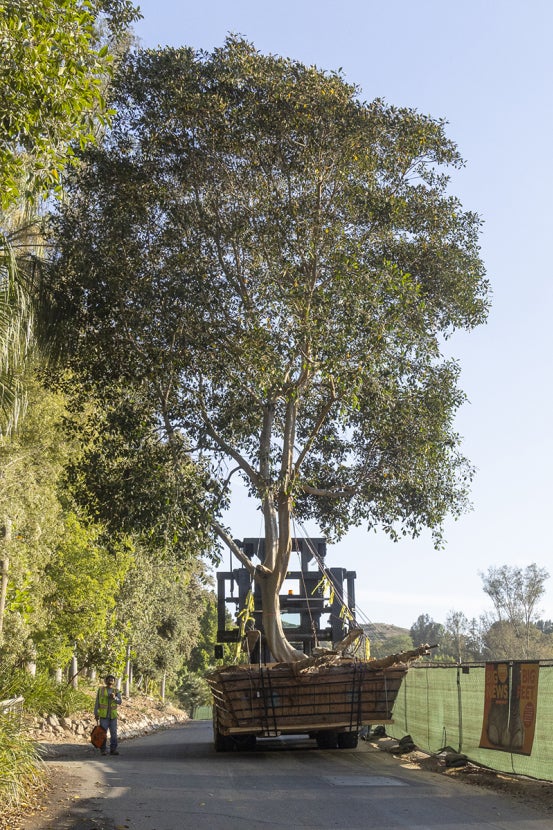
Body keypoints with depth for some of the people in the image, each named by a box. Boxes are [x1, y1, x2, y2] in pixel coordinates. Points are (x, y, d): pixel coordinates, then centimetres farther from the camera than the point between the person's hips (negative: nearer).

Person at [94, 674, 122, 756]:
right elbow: (97, 702, 4)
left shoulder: (116, 691, 6)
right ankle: (103, 750, 4)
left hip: (113, 716, 2)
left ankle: (113, 750, 6)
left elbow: (119, 702, -5)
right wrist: (96, 713, -2)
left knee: (114, 733, 0)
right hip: (103, 715, -2)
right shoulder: (101, 689, 3)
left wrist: (114, 698, -25)